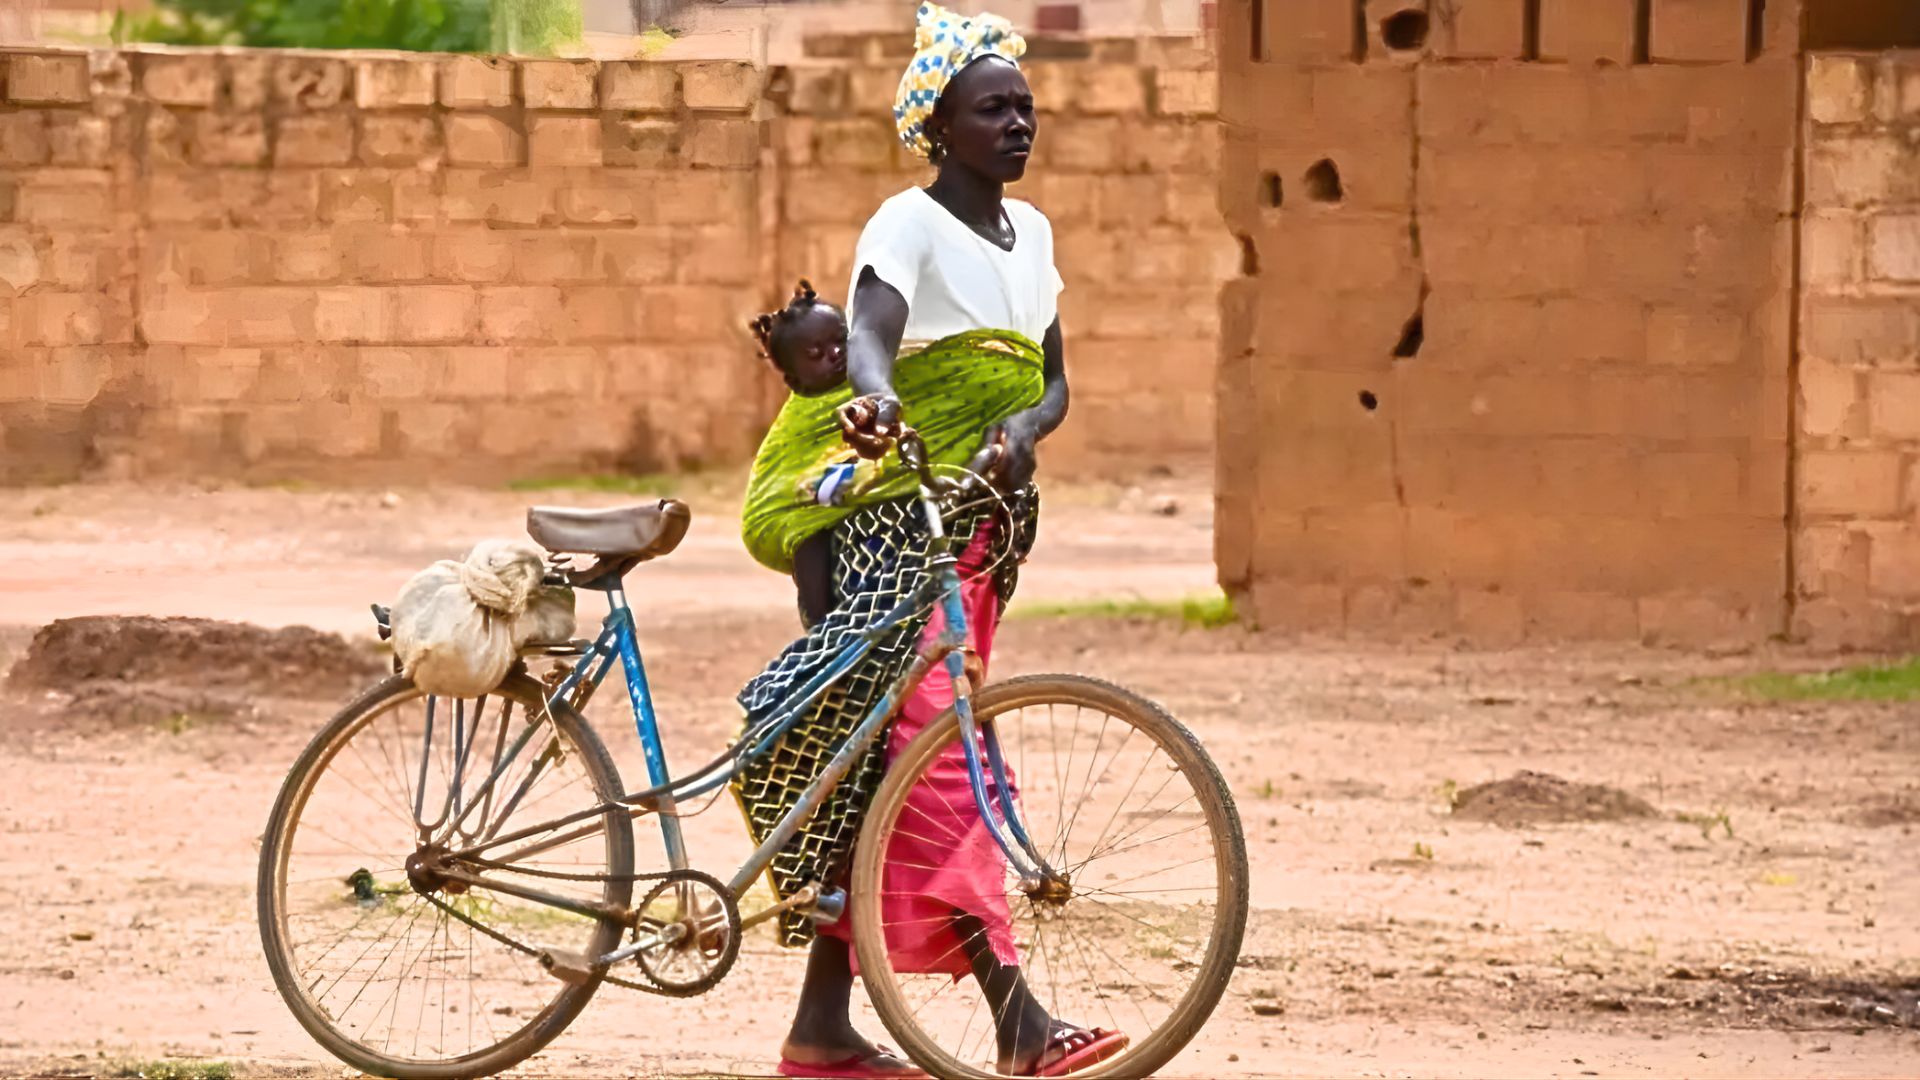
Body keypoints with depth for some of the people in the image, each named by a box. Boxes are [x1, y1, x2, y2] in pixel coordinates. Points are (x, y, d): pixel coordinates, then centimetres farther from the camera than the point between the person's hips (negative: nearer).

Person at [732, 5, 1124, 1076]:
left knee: (886, 765, 8)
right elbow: (870, 334, -28)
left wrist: (1022, 428, -12)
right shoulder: (911, 225, -10)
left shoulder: (1029, 231, 14)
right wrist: (874, 397, -51)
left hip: (986, 518, 8)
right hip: (897, 516, -8)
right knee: (939, 753, -14)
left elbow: (1054, 380, 11)